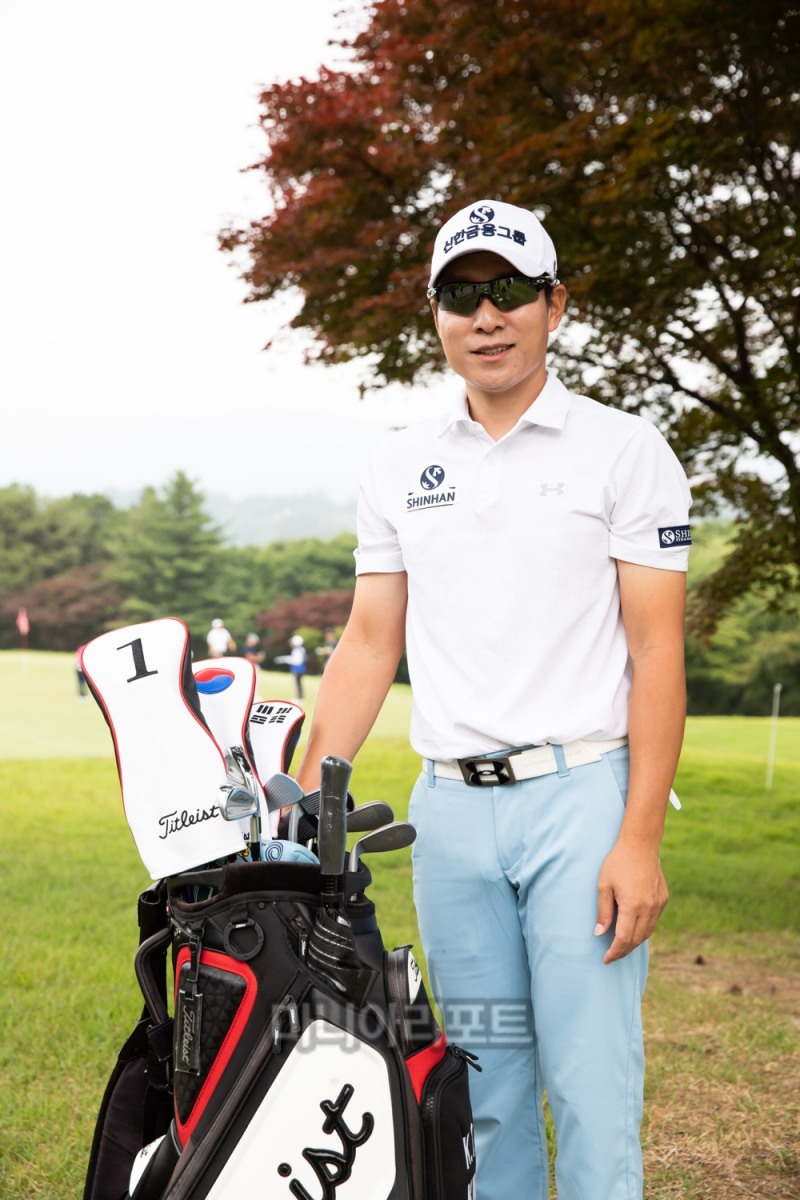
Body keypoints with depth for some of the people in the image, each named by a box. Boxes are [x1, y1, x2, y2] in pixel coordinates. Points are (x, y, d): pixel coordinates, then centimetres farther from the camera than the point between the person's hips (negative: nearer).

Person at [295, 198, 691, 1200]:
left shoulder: (625, 450, 0)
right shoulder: (397, 466, 12)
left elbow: (657, 650, -5)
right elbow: (370, 643, 13)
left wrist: (639, 841, -13)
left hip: (581, 798, -3)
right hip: (449, 812, 4)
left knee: (591, 1087, -4)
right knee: (484, 1089, 12)